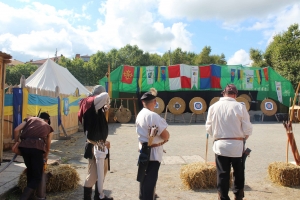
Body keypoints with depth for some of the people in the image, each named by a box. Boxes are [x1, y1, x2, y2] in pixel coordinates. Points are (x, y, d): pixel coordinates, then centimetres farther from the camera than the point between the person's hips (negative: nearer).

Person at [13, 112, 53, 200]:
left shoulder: (30, 119, 28)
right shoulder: (48, 127, 26)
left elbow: (16, 130, 12)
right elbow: (47, 147, 31)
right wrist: (45, 158, 46)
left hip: (23, 146, 3)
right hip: (37, 147, -3)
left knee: (30, 169, 27)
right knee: (37, 177, 7)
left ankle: (30, 193, 38)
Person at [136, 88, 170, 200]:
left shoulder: (140, 115, 3)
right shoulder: (153, 116, -23)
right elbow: (165, 136, -21)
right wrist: (167, 136, 1)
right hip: (153, 151, -9)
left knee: (145, 175, 24)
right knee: (151, 178, 2)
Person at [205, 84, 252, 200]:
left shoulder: (213, 107, -2)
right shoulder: (240, 107, -7)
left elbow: (209, 128, 1)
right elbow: (247, 129, -5)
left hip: (220, 145, 1)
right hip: (237, 145, 0)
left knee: (222, 174, 8)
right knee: (239, 174, 19)